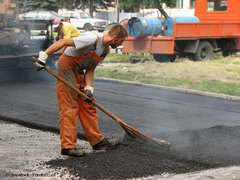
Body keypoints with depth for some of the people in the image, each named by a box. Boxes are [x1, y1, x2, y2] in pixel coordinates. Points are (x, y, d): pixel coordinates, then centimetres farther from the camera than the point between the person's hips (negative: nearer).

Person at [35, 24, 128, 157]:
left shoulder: (105, 49, 5)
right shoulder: (93, 38, -25)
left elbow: (91, 68, 6)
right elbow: (63, 42, -28)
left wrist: (88, 88, -8)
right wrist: (44, 56, -32)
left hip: (79, 72, 10)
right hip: (67, 66, -10)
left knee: (88, 106, 11)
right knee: (69, 107, -11)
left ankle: (97, 141, 18)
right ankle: (68, 146, -9)